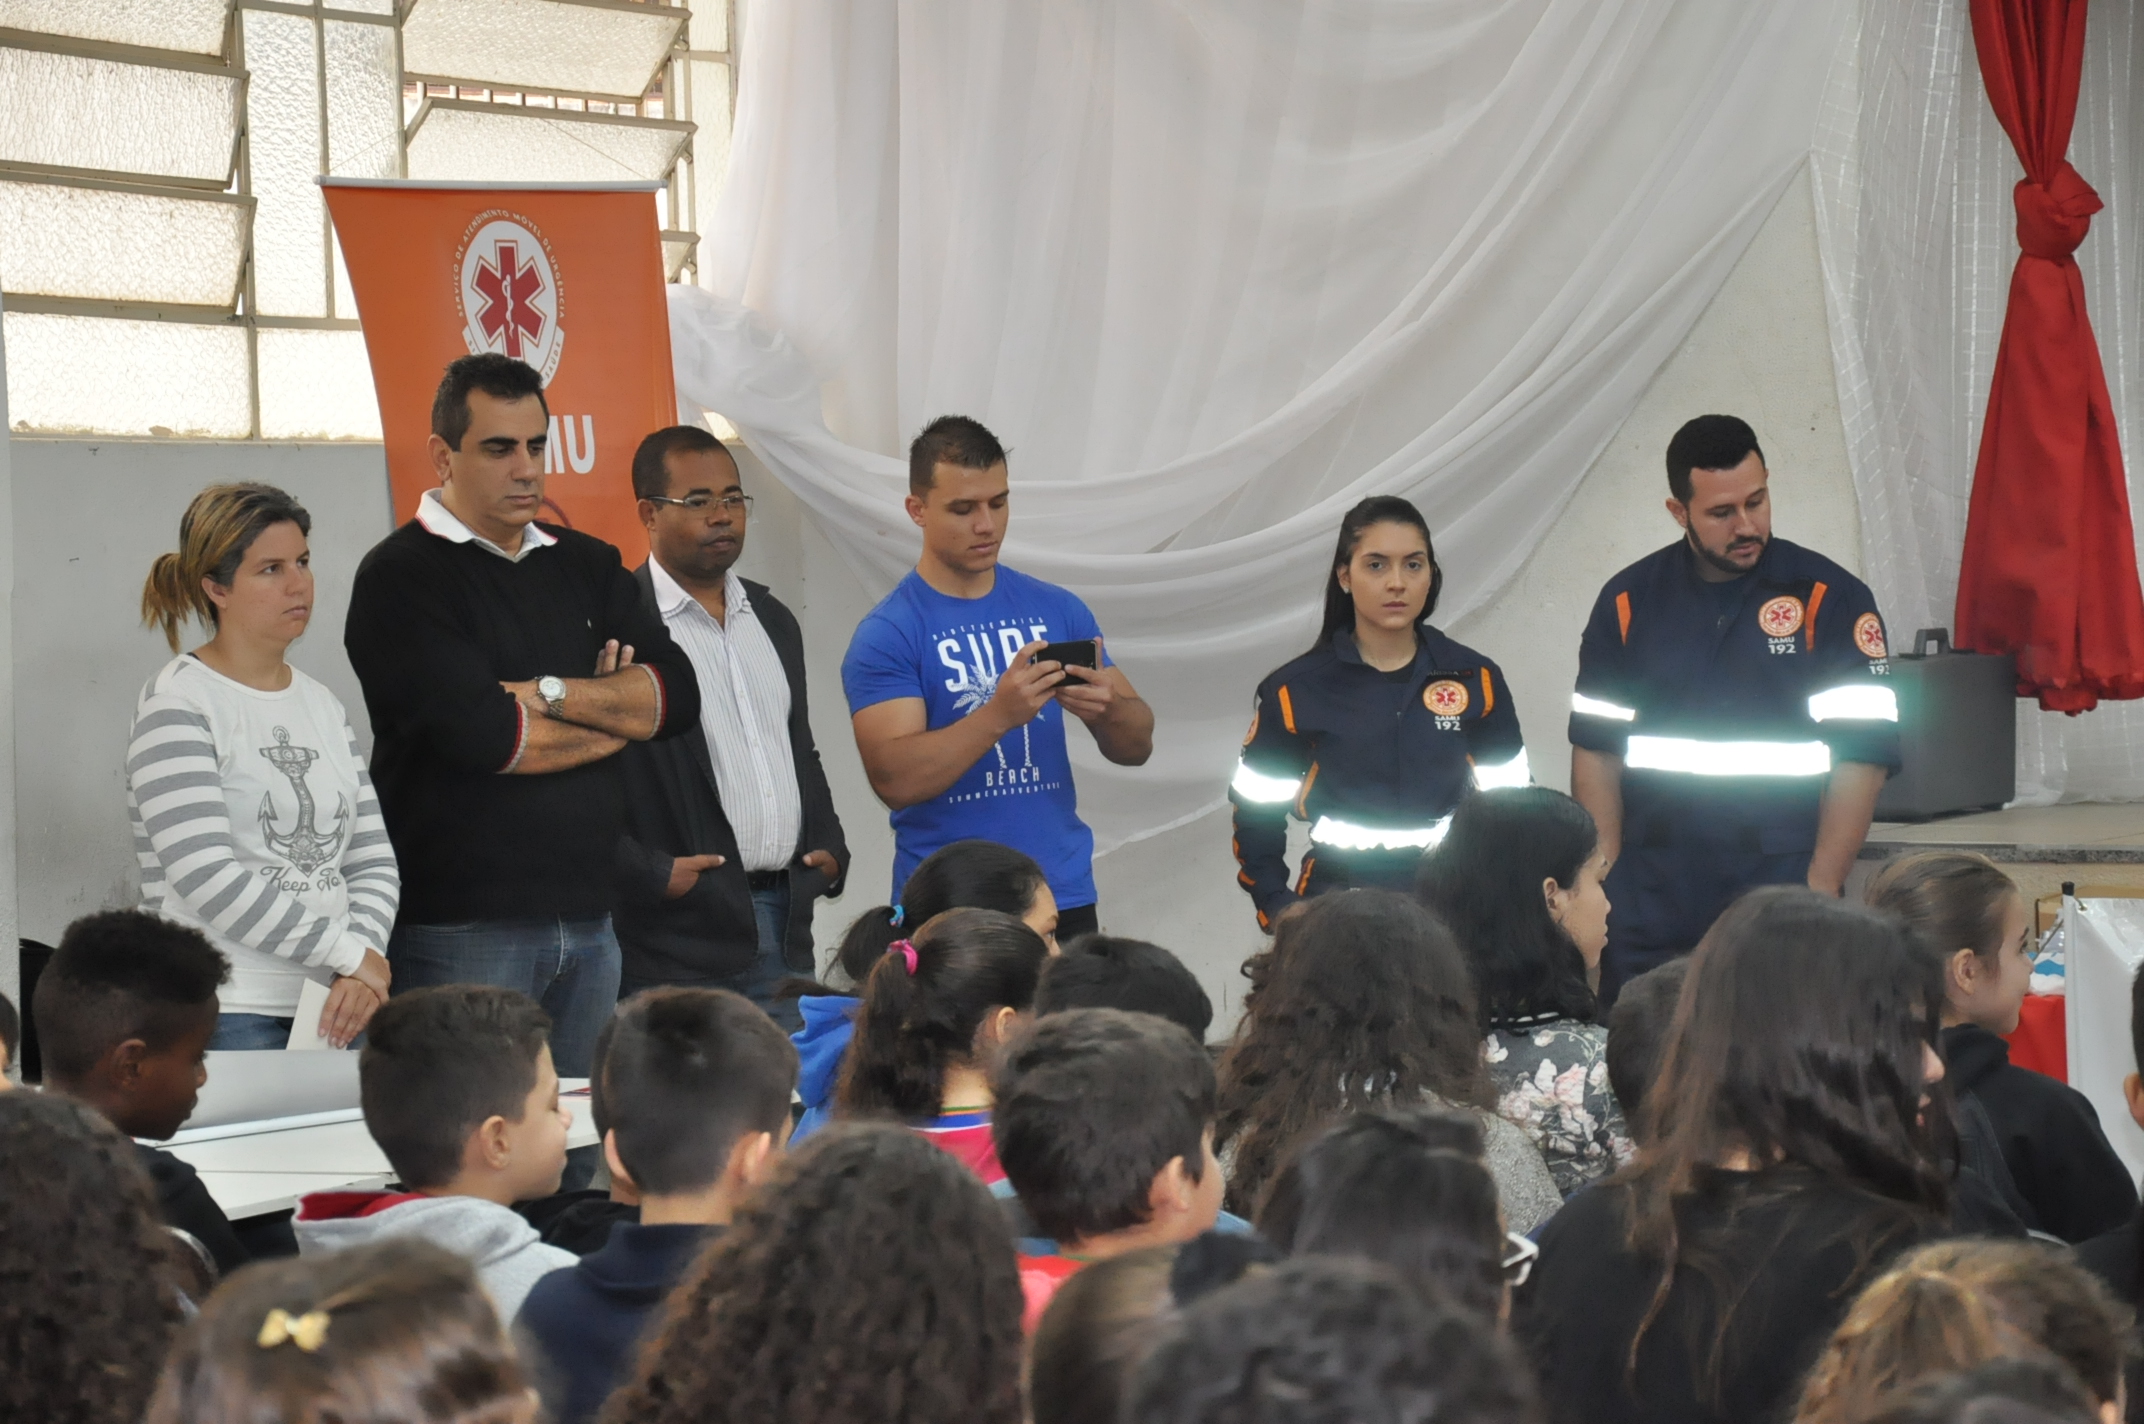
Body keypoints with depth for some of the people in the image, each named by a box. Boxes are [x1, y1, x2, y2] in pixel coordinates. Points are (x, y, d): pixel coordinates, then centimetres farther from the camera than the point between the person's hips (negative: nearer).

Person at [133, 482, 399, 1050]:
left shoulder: (322, 705, 16)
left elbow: (375, 860, 12)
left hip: (334, 1010, 6)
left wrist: (362, 970, -7)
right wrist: (351, 953, -12)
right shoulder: (177, 705, -4)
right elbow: (208, 877, -14)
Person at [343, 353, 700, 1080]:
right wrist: (616, 714, -1)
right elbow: (482, 737, -17)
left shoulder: (585, 565, 16)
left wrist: (550, 693, -12)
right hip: (462, 929, -6)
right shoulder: (402, 577, -5)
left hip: (587, 917, 6)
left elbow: (677, 693, 3)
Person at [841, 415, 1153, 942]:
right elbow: (895, 780, -17)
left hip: (1064, 896, 4)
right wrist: (999, 715, -29)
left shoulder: (1057, 610, 7)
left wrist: (1106, 707, -14)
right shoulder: (886, 634, -6)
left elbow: (1136, 748, 8)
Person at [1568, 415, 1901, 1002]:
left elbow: (1863, 754, -4)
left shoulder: (1829, 599, -1)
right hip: (1650, 904, 2)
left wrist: (1821, 887, -11)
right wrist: (1604, 883, 1)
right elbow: (1595, 749, 10)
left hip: (1780, 887, -2)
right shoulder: (1628, 602, 8)